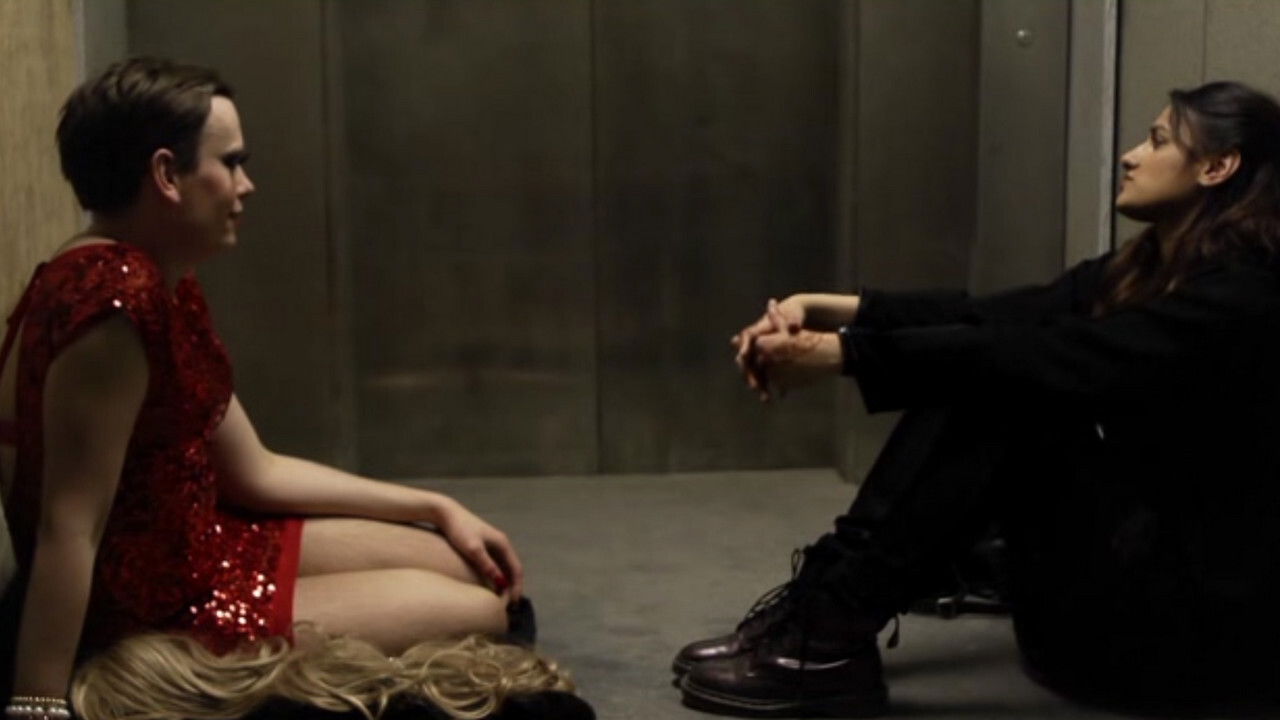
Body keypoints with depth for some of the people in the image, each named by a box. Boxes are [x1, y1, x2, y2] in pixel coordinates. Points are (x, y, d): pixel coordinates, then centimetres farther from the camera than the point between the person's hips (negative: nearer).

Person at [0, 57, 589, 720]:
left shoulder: (162, 285, 6)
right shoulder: (114, 297, -27)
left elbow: (254, 469, 10)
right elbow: (70, 526, -31)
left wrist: (439, 509, 10)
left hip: (192, 547, 10)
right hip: (144, 612, -10)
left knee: (474, 568, 13)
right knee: (480, 613, -4)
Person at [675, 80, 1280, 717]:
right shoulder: (1146, 269, 10)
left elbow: (1041, 357, -26)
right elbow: (992, 318, -1)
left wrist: (840, 354, -28)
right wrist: (824, 309, -13)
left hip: (1206, 619, -8)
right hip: (1130, 552, 8)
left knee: (996, 390, -21)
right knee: (979, 378, -7)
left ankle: (828, 639, -19)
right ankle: (825, 612, -12)